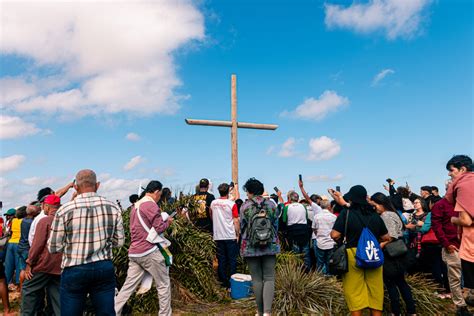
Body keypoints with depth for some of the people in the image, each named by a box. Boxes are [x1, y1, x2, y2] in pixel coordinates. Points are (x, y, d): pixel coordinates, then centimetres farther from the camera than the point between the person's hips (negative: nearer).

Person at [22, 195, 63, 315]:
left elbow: (37, 244, -13)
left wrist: (29, 263, -4)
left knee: (29, 290, 14)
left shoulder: (45, 221, -10)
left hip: (44, 264, -5)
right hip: (59, 266, 5)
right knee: (56, 295, 12)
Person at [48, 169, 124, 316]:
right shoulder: (113, 208, -4)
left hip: (74, 270, -2)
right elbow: (119, 242, 4)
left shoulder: (64, 210, -10)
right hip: (104, 268, 2)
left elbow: (53, 248, -3)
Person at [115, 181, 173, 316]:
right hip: (149, 252, -8)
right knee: (164, 284, 6)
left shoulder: (136, 205, 15)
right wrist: (167, 221, 4)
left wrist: (162, 219, 18)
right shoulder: (151, 204, -13)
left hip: (134, 253, 8)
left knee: (128, 286, 11)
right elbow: (159, 228, -14)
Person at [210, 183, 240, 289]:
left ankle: (223, 282, 15)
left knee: (221, 260, 10)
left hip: (218, 236, 4)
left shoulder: (213, 203, 3)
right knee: (232, 260, 7)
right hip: (230, 236, -3)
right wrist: (237, 234, 0)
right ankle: (232, 282, 11)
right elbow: (236, 221, -9)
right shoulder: (232, 204, -9)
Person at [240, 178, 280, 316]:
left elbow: (242, 227, 2)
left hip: (251, 247, -1)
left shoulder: (244, 207, -6)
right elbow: (276, 224, 6)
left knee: (257, 279, 8)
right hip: (270, 246, 1)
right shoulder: (271, 205, 0)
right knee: (269, 278, 5)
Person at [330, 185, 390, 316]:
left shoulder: (346, 213, -8)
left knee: (355, 293, 6)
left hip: (353, 255, -4)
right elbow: (386, 237, 11)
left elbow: (335, 235, -14)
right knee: (375, 292, 16)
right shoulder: (375, 215, 6)